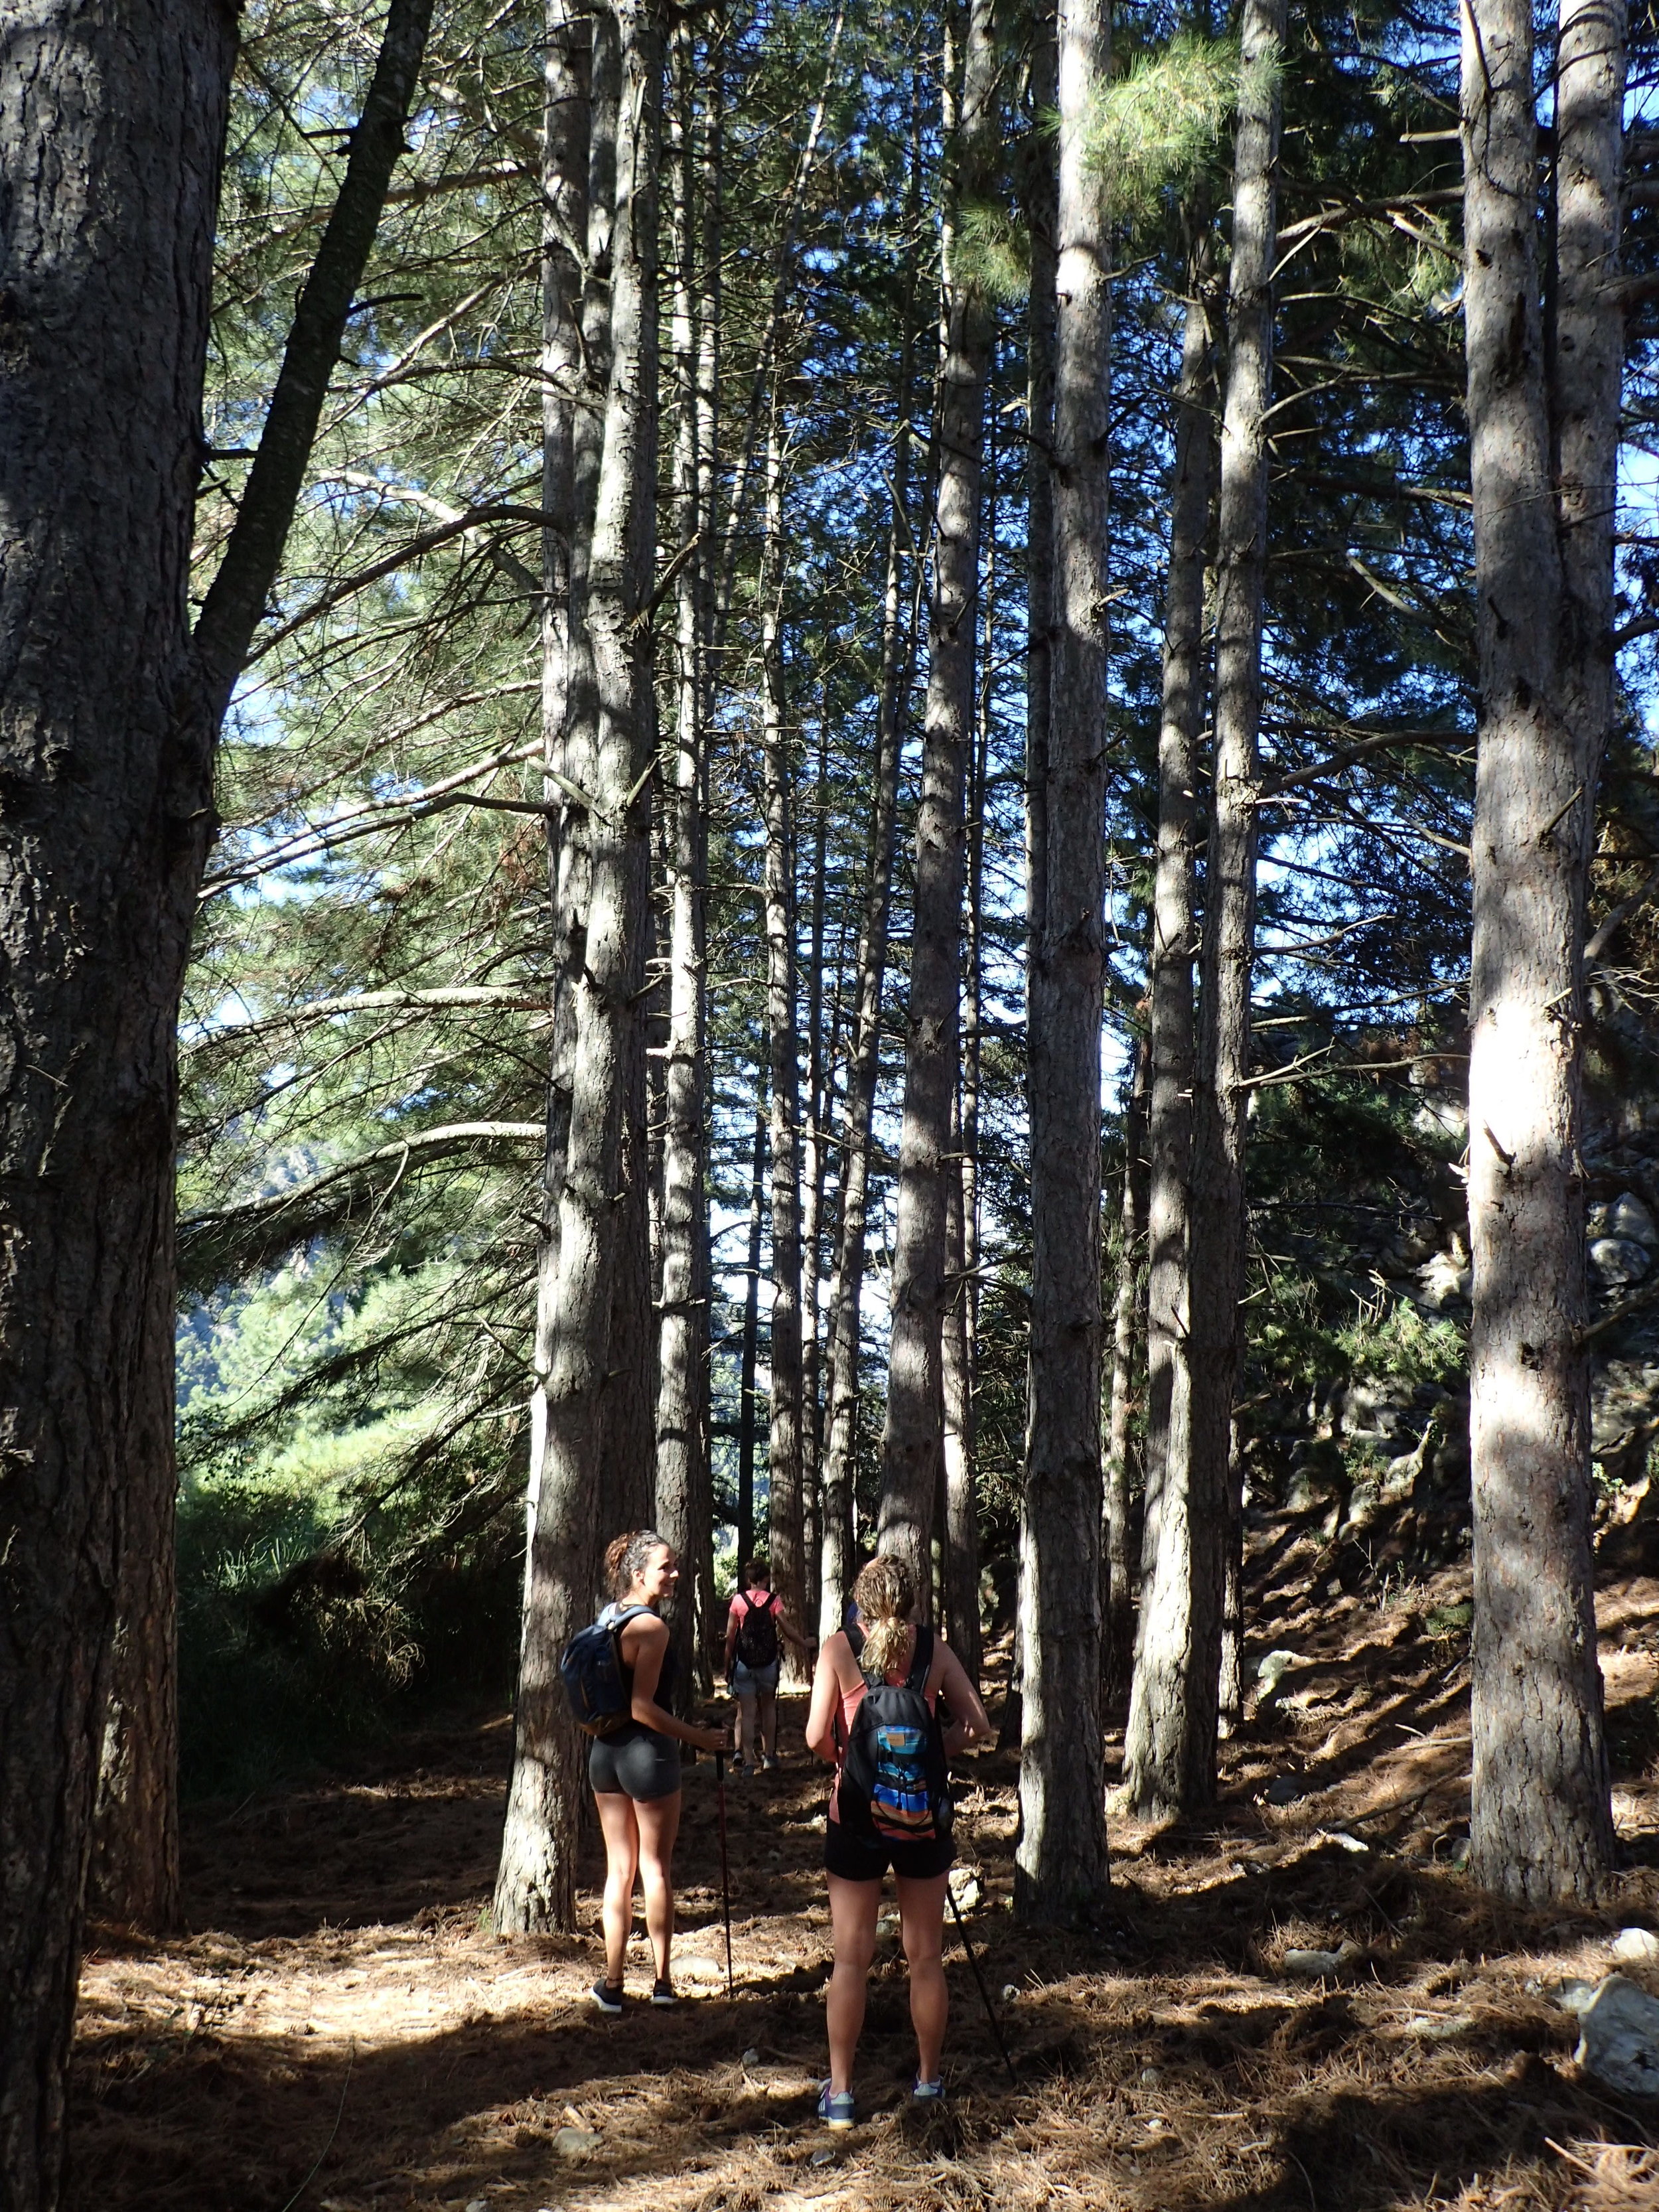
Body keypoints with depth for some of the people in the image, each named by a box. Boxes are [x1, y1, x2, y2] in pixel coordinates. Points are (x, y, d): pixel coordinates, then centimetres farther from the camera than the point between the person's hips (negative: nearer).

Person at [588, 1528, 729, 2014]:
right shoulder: (651, 1626, -18)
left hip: (605, 1752, 7)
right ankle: (663, 1982, 14)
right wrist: (698, 1737, -18)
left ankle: (612, 1984, 14)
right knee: (656, 1869, 6)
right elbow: (642, 1707, -22)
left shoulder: (606, 1619, 7)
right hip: (647, 1753, -7)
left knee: (619, 1869, 13)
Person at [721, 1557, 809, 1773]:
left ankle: (746, 1758, -12)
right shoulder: (774, 1600, -4)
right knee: (768, 1707, 20)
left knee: (747, 1713, 0)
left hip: (744, 1663, 0)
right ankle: (769, 1755, 23)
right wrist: (803, 1643, 6)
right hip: (768, 1662, 0)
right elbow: (786, 1629, -10)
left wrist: (728, 1665, 6)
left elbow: (730, 1636, -1)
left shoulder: (738, 1600, -2)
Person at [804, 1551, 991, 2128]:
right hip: (923, 1816, 1)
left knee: (851, 1959, 7)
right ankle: (928, 2079, 25)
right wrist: (931, 1750, 8)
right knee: (926, 1957, 14)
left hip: (856, 1816, -1)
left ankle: (839, 2092, 9)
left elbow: (817, 1737, -13)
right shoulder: (933, 1648, -2)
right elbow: (976, 1725, -5)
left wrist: (843, 1757, 7)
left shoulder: (838, 1649, -6)